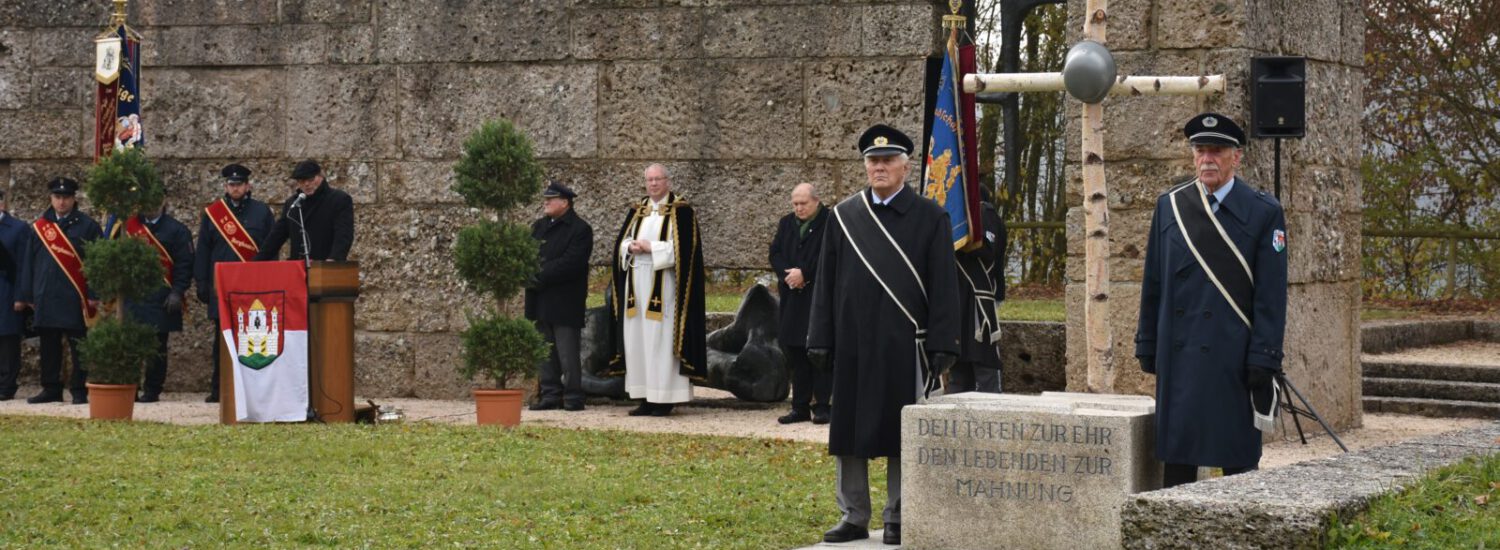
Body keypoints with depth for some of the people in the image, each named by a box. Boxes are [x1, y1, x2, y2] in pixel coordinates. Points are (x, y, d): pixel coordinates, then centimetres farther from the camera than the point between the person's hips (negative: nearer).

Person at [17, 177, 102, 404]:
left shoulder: (88, 226, 1)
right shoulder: (39, 226, 12)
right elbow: (28, 263, 13)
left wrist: (95, 294, -9)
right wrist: (23, 296, 9)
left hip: (75, 298, -4)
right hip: (45, 297, 4)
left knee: (78, 346, -2)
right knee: (49, 346, 8)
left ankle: (79, 391, 2)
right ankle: (51, 389, 15)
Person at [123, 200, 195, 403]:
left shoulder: (176, 230, 2)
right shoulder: (130, 225, 11)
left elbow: (185, 264, -3)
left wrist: (177, 293, -11)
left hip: (161, 300, -3)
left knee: (157, 347, 1)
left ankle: (152, 391, 9)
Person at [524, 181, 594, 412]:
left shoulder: (580, 229, -6)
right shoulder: (539, 226, 17)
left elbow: (569, 263, -16)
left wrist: (539, 278, -18)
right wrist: (529, 275, -10)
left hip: (565, 303, -7)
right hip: (541, 302, 7)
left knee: (567, 352, -5)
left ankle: (573, 397, 0)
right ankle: (549, 394, 13)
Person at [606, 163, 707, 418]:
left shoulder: (681, 211, -3)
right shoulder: (636, 211, 15)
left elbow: (682, 248, -11)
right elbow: (621, 243, 13)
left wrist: (651, 247, -13)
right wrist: (632, 247, -8)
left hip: (663, 286, -6)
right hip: (636, 284, 6)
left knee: (661, 339, -7)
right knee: (636, 339, 3)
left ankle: (664, 398, -4)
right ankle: (645, 397, 7)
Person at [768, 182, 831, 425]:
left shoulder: (830, 223, -6)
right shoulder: (787, 223, 14)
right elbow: (775, 253, 8)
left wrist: (804, 273, -17)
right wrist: (789, 274, -10)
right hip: (792, 298, 6)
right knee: (795, 351, 7)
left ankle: (821, 405, -2)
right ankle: (800, 407, 13)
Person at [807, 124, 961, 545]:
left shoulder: (930, 218, 1)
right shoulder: (843, 216, 8)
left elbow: (944, 287, -2)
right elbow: (826, 282, 9)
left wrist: (942, 346, -7)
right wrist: (821, 340, 4)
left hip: (905, 346, -3)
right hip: (853, 345, 3)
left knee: (902, 432, 3)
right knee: (850, 432, 5)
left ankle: (898, 518, 11)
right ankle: (854, 517, 14)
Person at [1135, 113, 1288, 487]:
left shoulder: (1264, 213, -1)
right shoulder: (1169, 206, 10)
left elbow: (1271, 296, -4)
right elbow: (1153, 284, 12)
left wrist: (1263, 359, -10)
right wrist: (1147, 348, 10)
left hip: (1235, 356, -3)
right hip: (1178, 355, 3)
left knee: (1239, 457, 1)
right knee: (1176, 454, 6)